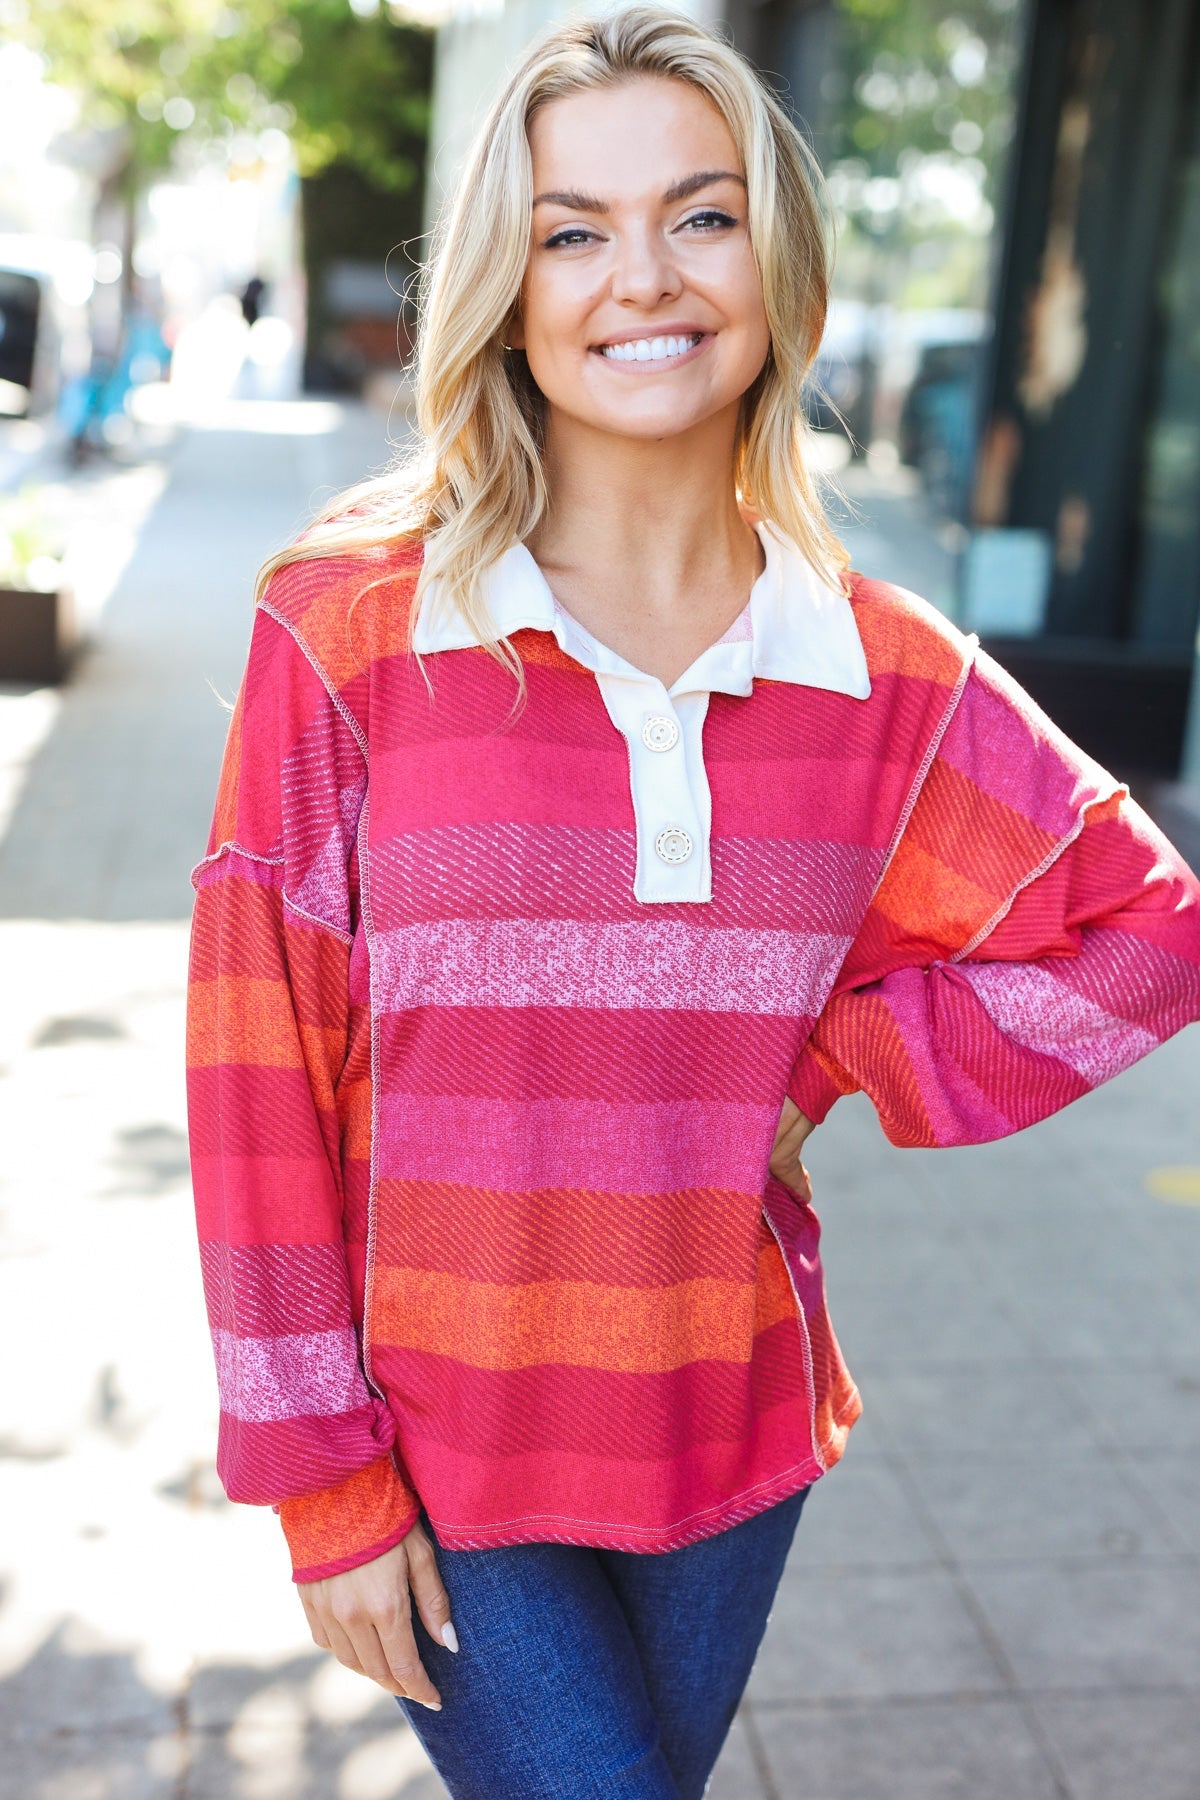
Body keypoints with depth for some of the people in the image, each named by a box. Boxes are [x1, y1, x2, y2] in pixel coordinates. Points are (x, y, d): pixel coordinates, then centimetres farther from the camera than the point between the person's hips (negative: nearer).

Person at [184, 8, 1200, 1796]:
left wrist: (833, 1066, -3)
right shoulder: (350, 630, -11)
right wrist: (323, 1479, -7)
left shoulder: (886, 672, -4)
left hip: (732, 1445, 3)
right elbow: (262, 1079, -9)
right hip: (441, 1457, -3)